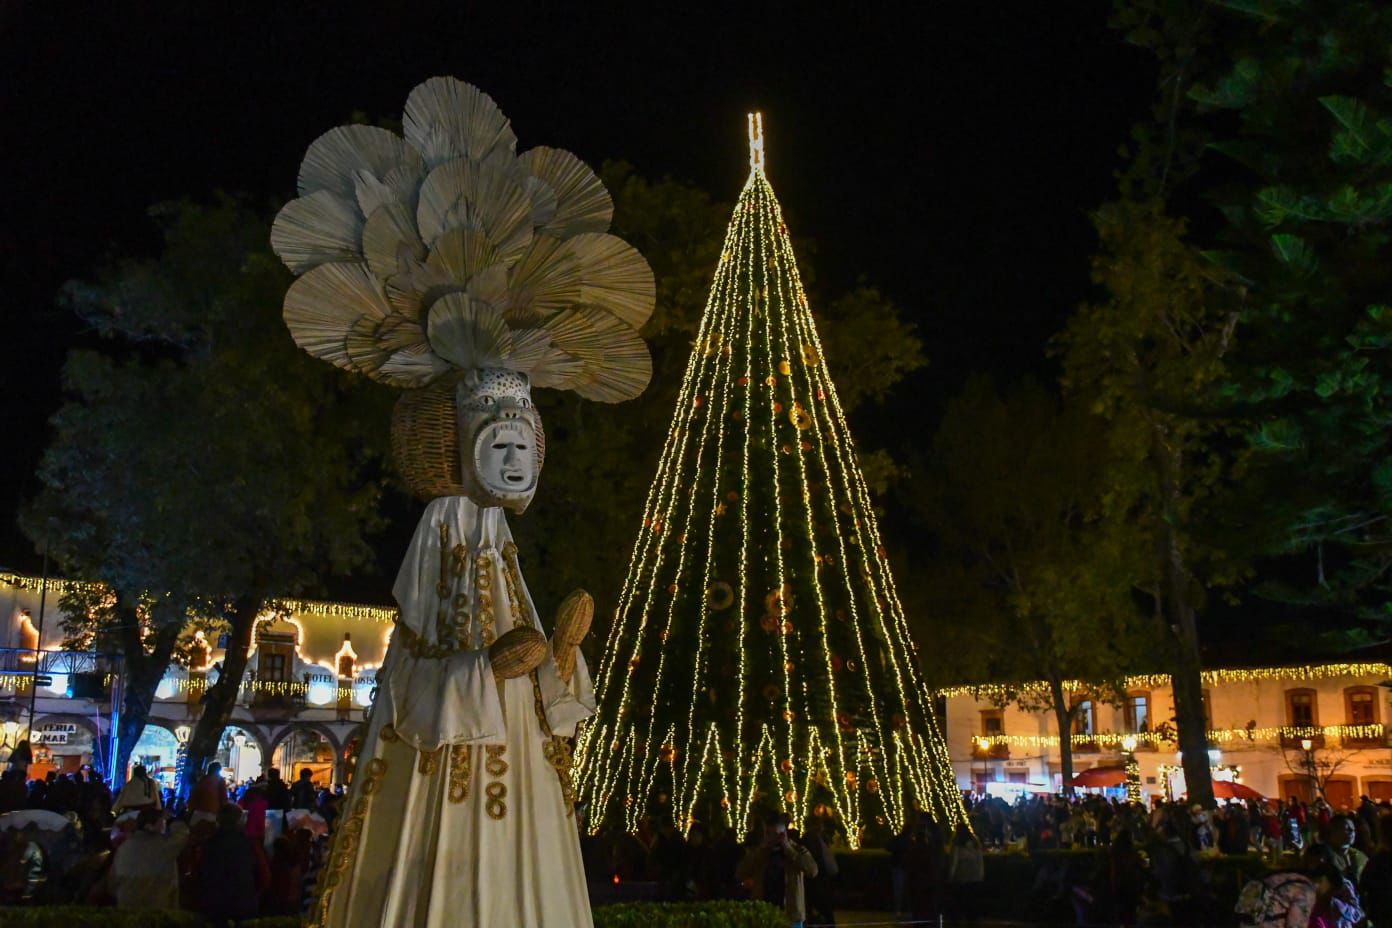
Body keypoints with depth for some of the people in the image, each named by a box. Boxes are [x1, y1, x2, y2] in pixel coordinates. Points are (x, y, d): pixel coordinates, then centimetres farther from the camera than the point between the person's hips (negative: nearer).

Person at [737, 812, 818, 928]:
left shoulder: (798, 850, 2)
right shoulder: (756, 852, 7)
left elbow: (812, 871, -16)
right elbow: (740, 875, -5)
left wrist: (789, 850, -16)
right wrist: (761, 851, -9)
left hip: (791, 916, -2)